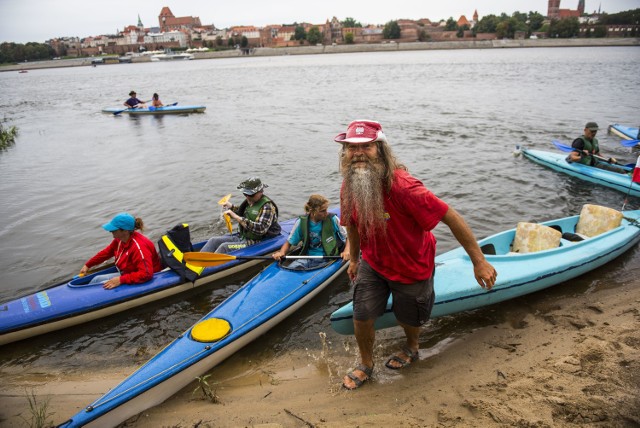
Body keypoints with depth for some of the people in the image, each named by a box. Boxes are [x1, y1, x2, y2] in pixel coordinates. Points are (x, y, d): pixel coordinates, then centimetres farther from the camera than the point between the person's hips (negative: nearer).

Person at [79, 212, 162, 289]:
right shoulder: (120, 239, -5)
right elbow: (106, 252, 15)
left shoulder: (139, 247, -32)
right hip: (126, 274, 9)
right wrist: (87, 265, 23)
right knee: (96, 279, 10)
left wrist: (121, 280, -36)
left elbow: (146, 274, -38)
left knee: (102, 285, -12)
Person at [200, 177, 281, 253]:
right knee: (214, 241, -4)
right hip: (242, 236, 9)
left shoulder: (267, 206, -19)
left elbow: (260, 229, -31)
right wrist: (232, 207, 8)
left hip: (256, 242, -9)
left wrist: (237, 218, -31)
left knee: (224, 247, -25)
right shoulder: (249, 201, 6)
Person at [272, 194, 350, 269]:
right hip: (307, 258, 2)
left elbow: (348, 237, 3)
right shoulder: (301, 222, -1)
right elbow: (289, 243, 8)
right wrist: (281, 252, -13)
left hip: (326, 260, -2)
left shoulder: (332, 219, -4)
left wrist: (346, 251, -17)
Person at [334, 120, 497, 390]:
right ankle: (366, 364, 36)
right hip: (372, 264, 4)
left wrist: (479, 261, -25)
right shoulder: (348, 188, -15)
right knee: (362, 317, 5)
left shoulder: (402, 187, -36)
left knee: (408, 318, 19)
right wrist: (354, 260, 16)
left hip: (412, 267, -4)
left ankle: (411, 349, 56)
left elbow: (451, 217, -29)